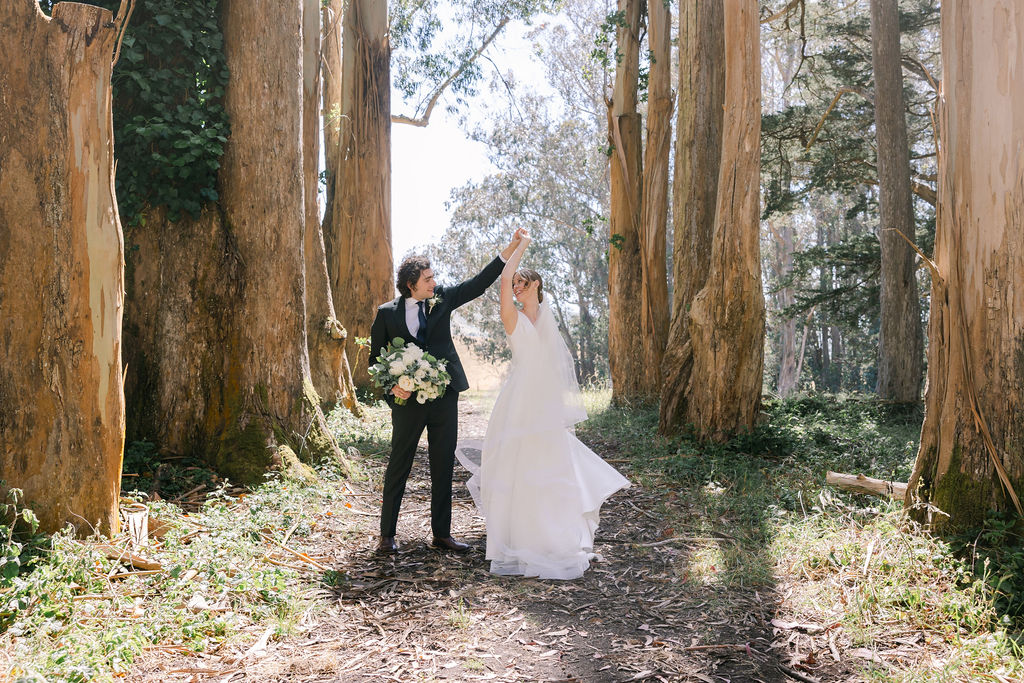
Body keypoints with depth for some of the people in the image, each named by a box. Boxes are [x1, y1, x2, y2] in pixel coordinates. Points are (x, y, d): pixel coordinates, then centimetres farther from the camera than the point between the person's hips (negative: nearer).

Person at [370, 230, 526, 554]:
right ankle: (387, 535, 18)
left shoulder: (442, 298, 6)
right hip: (408, 398, -3)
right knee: (398, 466, 6)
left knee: (444, 466, 9)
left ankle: (442, 533, 20)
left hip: (444, 396, 3)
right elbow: (376, 357, 5)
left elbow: (479, 283, 3)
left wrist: (510, 249, -6)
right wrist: (392, 385, -11)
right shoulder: (387, 313, 0)